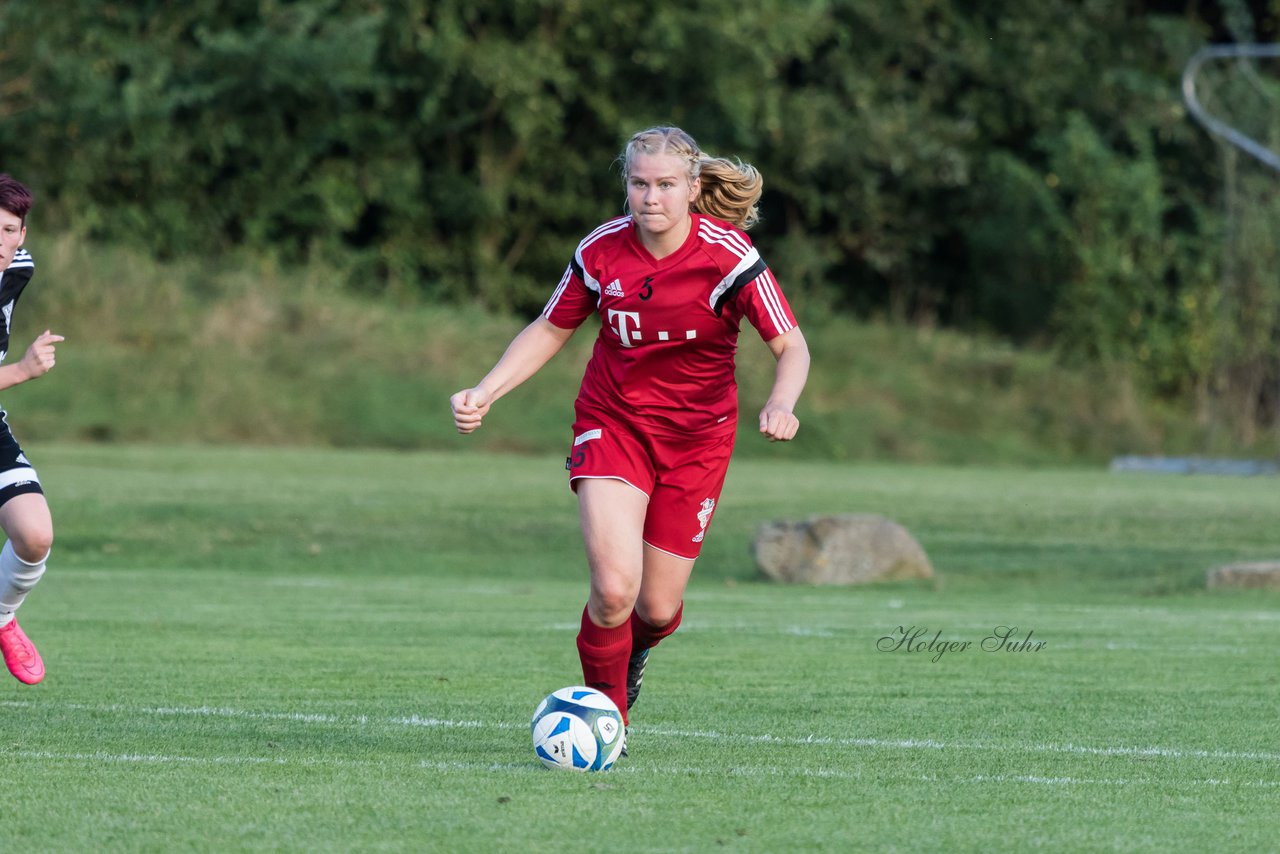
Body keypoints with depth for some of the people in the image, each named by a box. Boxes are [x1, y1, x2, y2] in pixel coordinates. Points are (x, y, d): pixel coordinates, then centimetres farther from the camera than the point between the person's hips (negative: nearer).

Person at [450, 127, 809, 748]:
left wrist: (781, 403, -37)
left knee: (658, 608, 3)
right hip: (612, 423, 0)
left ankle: (633, 650, 43)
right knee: (614, 587, -20)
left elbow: (791, 347, -16)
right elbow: (550, 331, 6)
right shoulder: (602, 250, -10)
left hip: (697, 435, 0)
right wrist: (485, 393, -6)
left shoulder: (727, 255, -18)